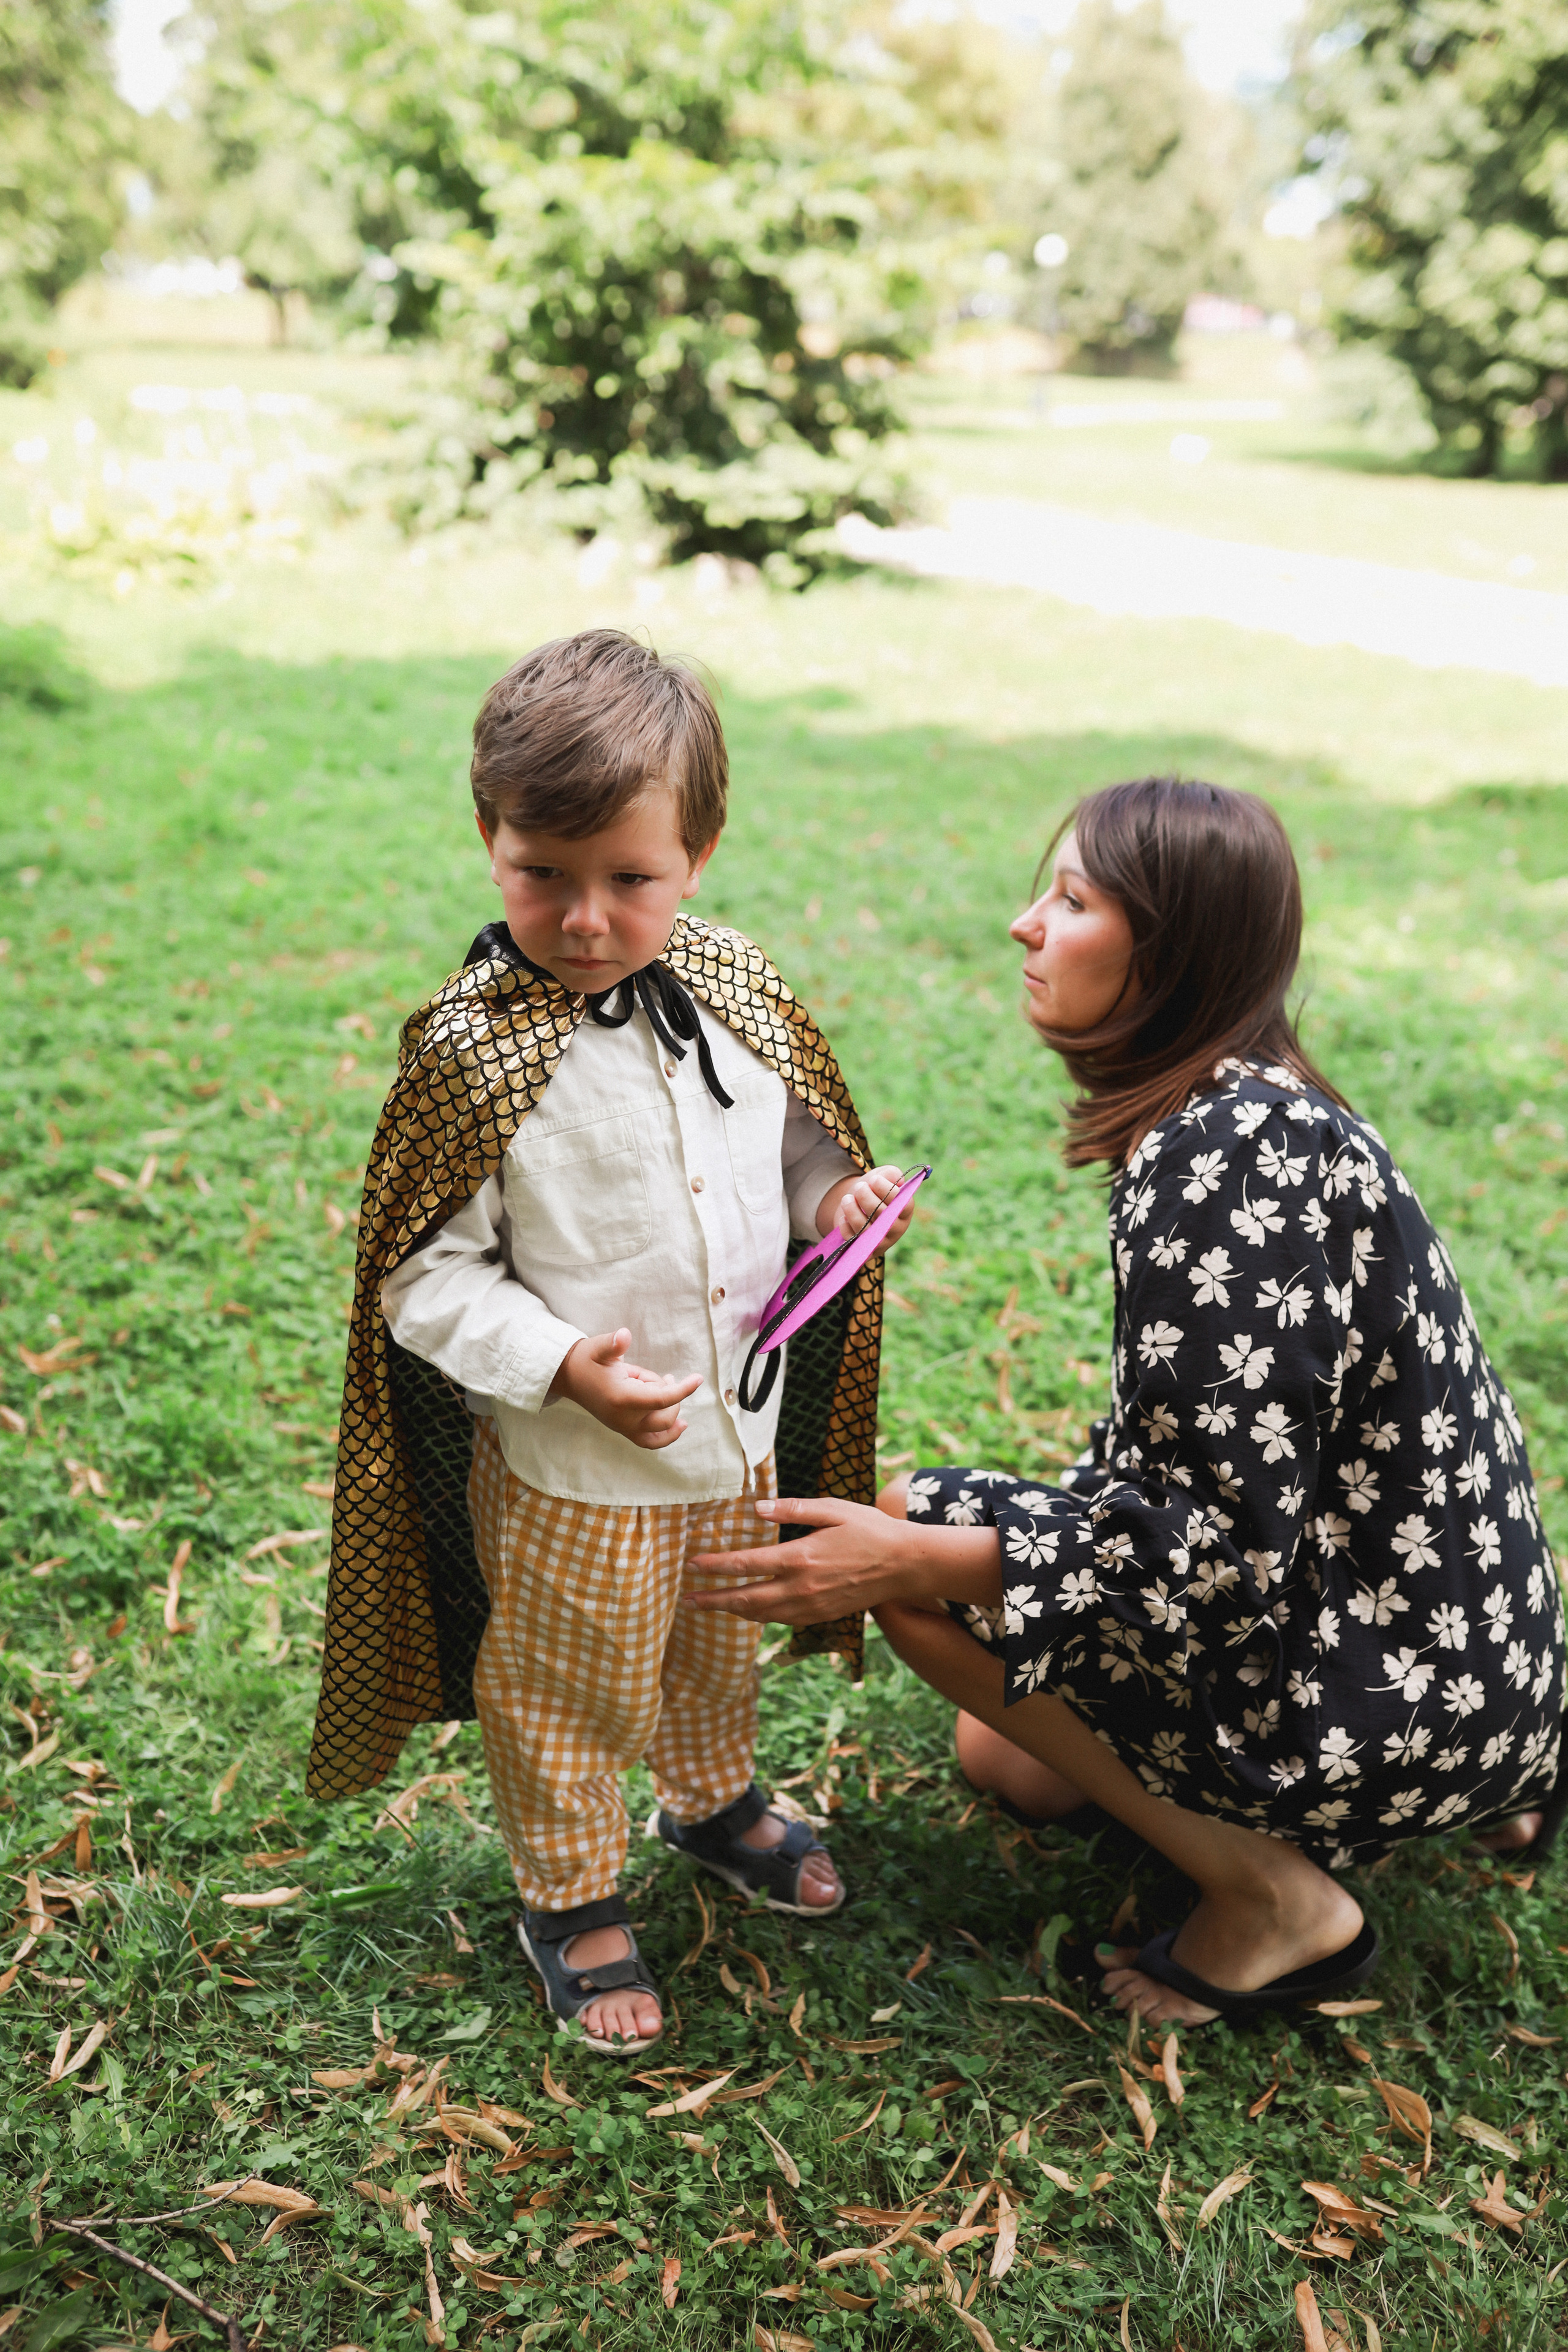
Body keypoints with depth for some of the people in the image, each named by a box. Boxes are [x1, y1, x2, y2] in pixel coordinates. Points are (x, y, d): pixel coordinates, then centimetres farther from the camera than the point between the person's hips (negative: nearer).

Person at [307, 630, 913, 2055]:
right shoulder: (470, 1051, -21)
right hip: (567, 1463, -5)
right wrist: (561, 1366, -28)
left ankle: (713, 1800, 56)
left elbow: (798, 1142, 11)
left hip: (740, 1425, 5)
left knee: (722, 1646, 27)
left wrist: (835, 1197, -10)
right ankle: (572, 1900, 39)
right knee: (571, 1691, 14)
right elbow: (425, 1277, -17)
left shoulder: (741, 992, -6)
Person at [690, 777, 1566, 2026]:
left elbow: (1225, 1539, -27)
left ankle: (1272, 1894, -3)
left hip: (1398, 1694, -10)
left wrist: (911, 1560, -25)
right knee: (1004, 1755, 21)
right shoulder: (1246, 1114, 6)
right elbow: (1193, 1459, 13)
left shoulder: (1232, 1154, -25)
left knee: (915, 1532, -11)